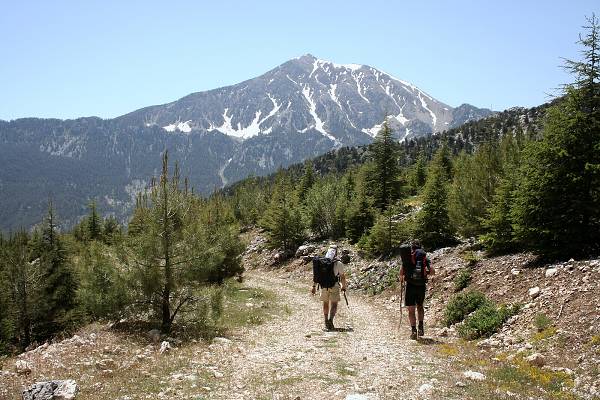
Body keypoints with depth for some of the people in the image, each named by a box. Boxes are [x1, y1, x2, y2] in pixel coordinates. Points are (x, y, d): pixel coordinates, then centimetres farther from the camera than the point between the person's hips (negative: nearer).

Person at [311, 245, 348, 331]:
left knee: (325, 304, 17)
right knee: (334, 304, -1)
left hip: (324, 286, 4)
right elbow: (342, 276, -1)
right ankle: (330, 319, -22)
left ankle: (326, 322, 25)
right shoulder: (339, 263, -7)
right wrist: (343, 286, 13)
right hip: (334, 286, -4)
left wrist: (314, 286, 7)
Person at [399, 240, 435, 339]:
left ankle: (413, 330, -2)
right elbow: (433, 271, -1)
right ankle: (421, 327, 13)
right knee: (420, 306, 24)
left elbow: (401, 271, -9)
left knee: (411, 310, 6)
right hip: (421, 286, 2)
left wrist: (401, 278, 11)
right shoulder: (425, 257, 5)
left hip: (410, 285, -2)